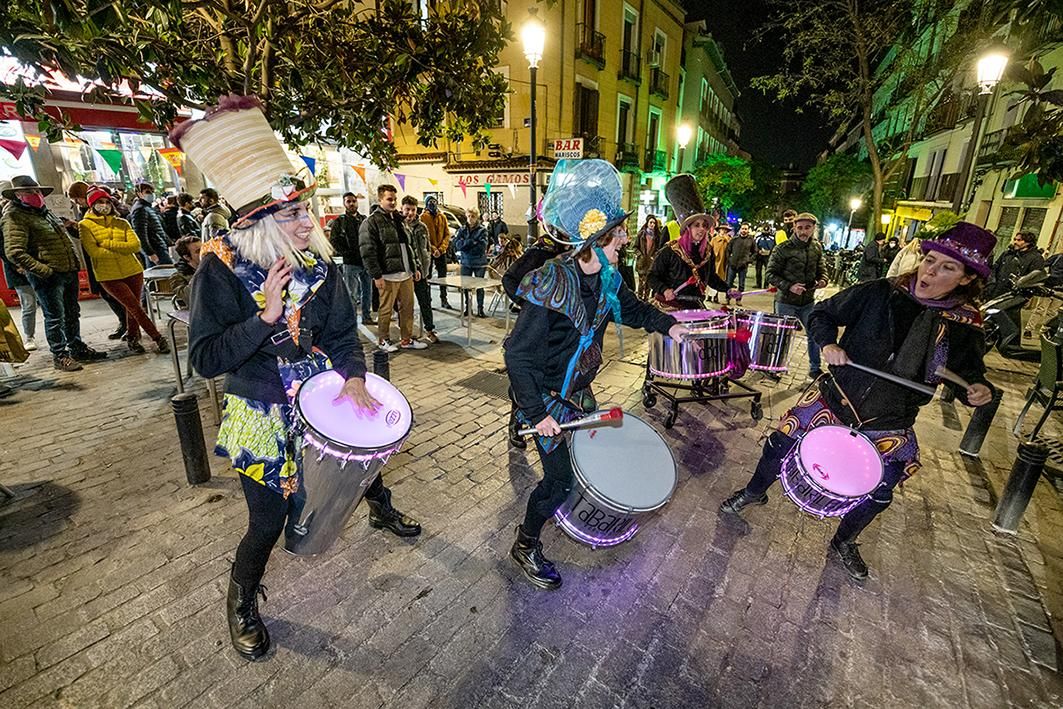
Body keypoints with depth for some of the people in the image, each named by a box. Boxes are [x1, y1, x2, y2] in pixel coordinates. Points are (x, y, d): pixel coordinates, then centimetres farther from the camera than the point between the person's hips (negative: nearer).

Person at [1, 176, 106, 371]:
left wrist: (74, 263, 18)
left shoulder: (44, 211, 16)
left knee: (72, 314, 16)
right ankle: (60, 355, 9)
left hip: (69, 271, 8)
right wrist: (44, 270, -21)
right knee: (55, 317, -1)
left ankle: (77, 348, 28)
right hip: (48, 276, -8)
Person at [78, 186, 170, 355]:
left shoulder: (122, 223, 9)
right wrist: (122, 251, -11)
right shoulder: (85, 225, 0)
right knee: (135, 307, -8)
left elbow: (136, 245, -5)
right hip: (109, 276, -3)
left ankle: (132, 340, 27)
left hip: (133, 271, 3)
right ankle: (158, 339, -4)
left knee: (132, 308, 10)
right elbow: (93, 251, -12)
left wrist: (107, 243, -11)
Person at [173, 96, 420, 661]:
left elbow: (343, 331, 0)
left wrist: (354, 377, -16)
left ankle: (381, 510, 57)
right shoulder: (223, 269, -18)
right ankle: (241, 603, 36)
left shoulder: (316, 261, -6)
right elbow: (205, 359, -21)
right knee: (269, 519, 5)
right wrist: (266, 316, -33)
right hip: (263, 414, -4)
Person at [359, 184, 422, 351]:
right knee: (386, 310, 2)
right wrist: (376, 275, -17)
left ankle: (407, 339, 21)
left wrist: (415, 267, 18)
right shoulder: (371, 222, -7)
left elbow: (409, 246, 23)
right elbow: (368, 252, -13)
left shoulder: (398, 219, 18)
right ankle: (383, 340, 18)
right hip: (388, 276, -7)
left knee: (408, 308, 10)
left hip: (406, 274, 7)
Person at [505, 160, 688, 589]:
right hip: (546, 399, -8)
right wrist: (537, 414, -27)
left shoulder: (606, 278, -4)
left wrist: (667, 325, 2)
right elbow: (518, 354, -28)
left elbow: (629, 308, 17)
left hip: (578, 390, 8)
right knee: (559, 476, 0)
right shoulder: (551, 287, -30)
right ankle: (525, 546, 26)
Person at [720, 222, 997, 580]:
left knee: (879, 492, 13)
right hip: (834, 399, -1)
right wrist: (828, 343, -21)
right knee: (780, 445, 3)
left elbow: (970, 372, 7)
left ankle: (844, 542, 43)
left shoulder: (966, 326, -9)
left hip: (888, 424, 2)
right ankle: (754, 492, 36)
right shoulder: (879, 293, -14)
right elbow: (822, 314, -3)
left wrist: (978, 390, -15)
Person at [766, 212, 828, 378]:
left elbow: (821, 268, 15)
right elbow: (771, 274, -12)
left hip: (809, 301, 5)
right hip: (786, 301, -5)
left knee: (814, 335, 11)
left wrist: (823, 279, -7)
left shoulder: (817, 247, 3)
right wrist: (788, 286, -24)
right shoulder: (782, 249, -14)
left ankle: (815, 369, 28)